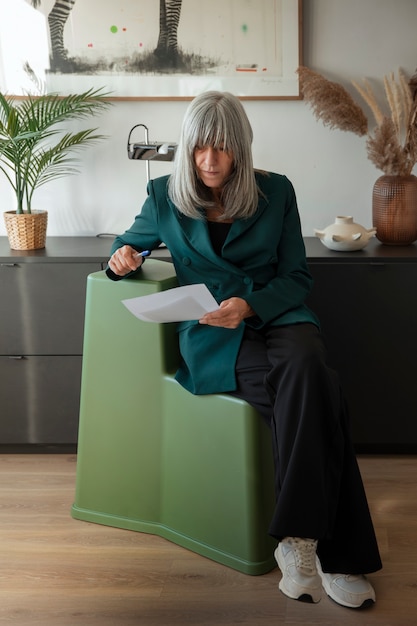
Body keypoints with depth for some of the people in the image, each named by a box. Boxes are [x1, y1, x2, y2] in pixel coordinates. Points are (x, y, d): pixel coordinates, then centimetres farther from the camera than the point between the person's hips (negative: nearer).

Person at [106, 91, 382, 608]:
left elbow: (296, 277, 8)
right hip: (210, 334, -1)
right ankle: (335, 556, -28)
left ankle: (298, 540, -31)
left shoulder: (275, 191, 9)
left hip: (276, 315, 2)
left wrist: (250, 305, -12)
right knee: (312, 396, -31)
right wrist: (123, 257, 2)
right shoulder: (164, 195, 10)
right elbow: (133, 240, 28)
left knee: (305, 371, -37)